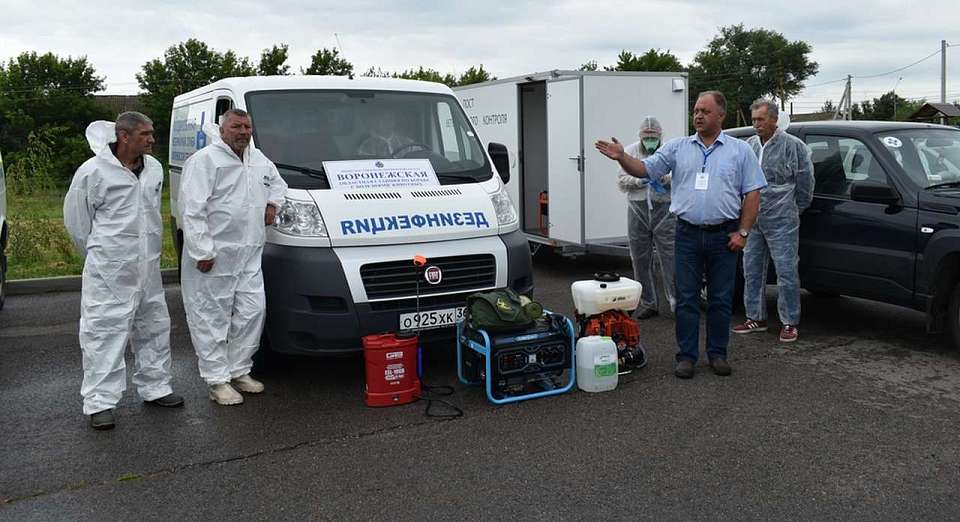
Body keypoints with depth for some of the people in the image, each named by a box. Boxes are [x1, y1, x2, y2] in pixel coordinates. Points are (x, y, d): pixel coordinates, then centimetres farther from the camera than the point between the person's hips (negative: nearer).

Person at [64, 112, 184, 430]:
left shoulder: (154, 168, 7)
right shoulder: (93, 172, -12)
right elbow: (75, 219, -3)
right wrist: (99, 254, 5)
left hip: (148, 269, 7)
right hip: (108, 272, -7)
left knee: (155, 328, 14)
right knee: (104, 333, -4)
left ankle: (155, 388, 29)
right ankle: (100, 403, 4)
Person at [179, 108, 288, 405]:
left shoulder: (259, 159, 14)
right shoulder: (204, 161, -10)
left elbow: (277, 182, 36)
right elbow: (192, 210, -16)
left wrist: (272, 204, 14)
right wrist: (202, 252, -20)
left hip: (249, 255, 7)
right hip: (213, 255, -7)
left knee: (252, 311, 8)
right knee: (212, 318, 0)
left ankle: (239, 371, 23)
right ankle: (218, 381, 8)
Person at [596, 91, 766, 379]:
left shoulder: (740, 150, 4)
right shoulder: (677, 147, 7)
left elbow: (752, 193, 2)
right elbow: (644, 169, 2)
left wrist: (743, 232, -5)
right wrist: (621, 158, -17)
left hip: (723, 236, 0)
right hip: (688, 234, 1)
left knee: (721, 299, 8)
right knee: (686, 299, 3)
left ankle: (717, 353, 20)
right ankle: (687, 355, 11)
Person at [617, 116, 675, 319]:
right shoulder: (630, 151, 11)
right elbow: (621, 181, 7)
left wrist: (667, 179, -19)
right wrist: (638, 181, -12)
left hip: (664, 210, -3)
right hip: (637, 211, 3)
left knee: (669, 258, -6)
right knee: (641, 260, 7)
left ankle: (676, 301, 0)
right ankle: (647, 303, 18)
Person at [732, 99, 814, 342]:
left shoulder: (793, 145, -6)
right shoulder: (749, 145, 10)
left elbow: (805, 181, -1)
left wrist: (794, 209, 6)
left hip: (781, 222, -6)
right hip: (752, 220, 6)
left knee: (786, 272, -3)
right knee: (752, 271, 11)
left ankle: (790, 323, 5)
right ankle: (756, 317, 22)